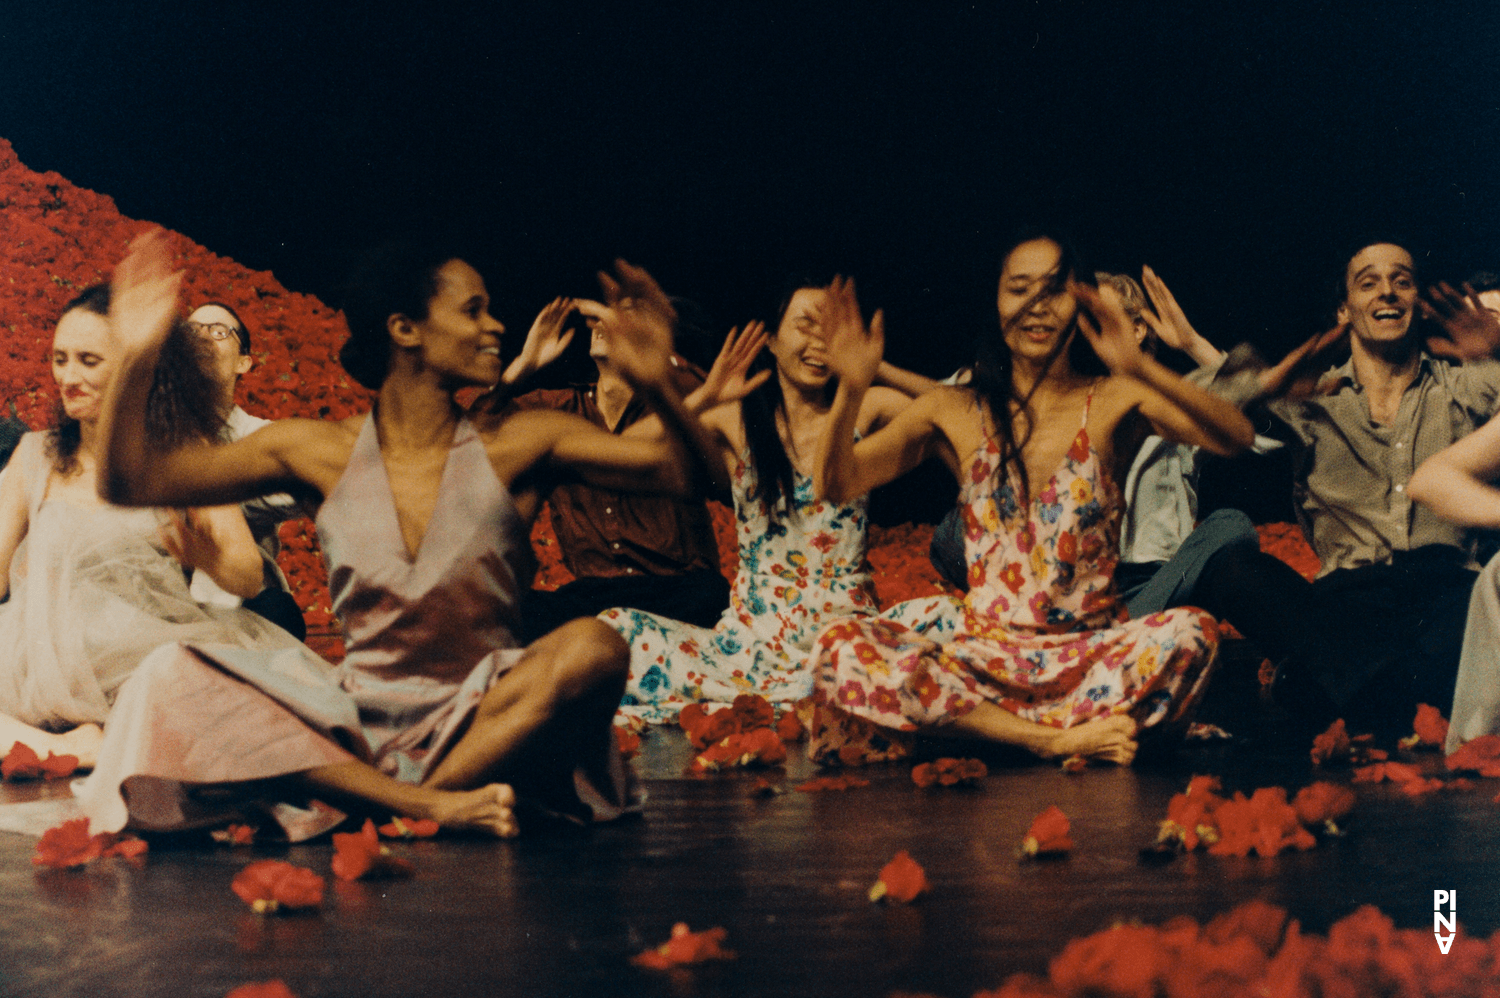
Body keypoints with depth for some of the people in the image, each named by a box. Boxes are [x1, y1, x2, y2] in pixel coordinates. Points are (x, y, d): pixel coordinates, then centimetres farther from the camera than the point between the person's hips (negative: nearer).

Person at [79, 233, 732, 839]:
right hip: (359, 719, 2)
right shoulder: (321, 452, 2)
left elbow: (689, 474, -6)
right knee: (174, 678, -20)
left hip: (485, 720, -1)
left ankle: (369, 808, -27)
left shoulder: (517, 444, -1)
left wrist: (656, 385, -25)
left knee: (594, 648, -30)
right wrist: (135, 361, -12)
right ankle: (439, 805, -29)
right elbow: (131, 482, 2)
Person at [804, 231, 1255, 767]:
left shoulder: (1110, 400, 3)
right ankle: (1066, 738, -28)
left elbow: (1238, 438, -12)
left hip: (1092, 654, -1)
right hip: (985, 656, 2)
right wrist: (852, 390, -19)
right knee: (841, 648, -26)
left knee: (1192, 632, -32)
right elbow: (836, 485, 0)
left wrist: (1141, 369, -28)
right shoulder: (955, 412, 7)